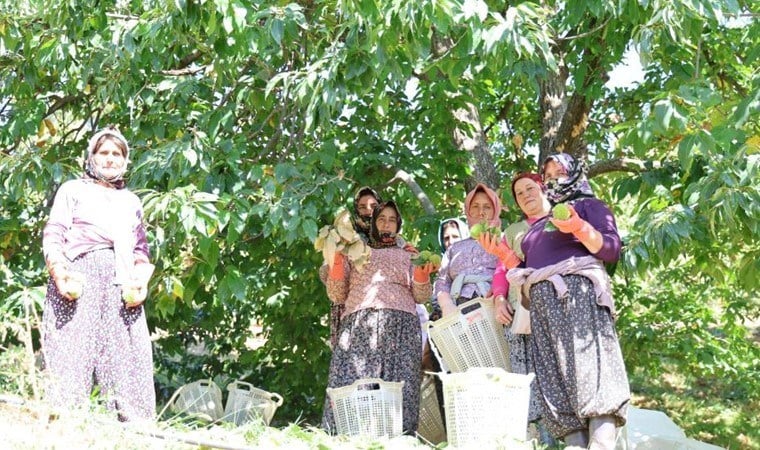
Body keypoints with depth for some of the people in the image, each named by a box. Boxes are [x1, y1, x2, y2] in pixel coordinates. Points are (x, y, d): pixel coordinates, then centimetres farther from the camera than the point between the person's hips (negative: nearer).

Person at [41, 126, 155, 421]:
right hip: (80, 276, -3)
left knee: (129, 361, -6)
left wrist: (141, 281, 0)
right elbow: (53, 236, 5)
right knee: (71, 353, -13)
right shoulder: (73, 189, 17)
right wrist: (60, 274, -14)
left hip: (121, 284, 4)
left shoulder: (132, 201, 28)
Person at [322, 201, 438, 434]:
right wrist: (337, 261, 4)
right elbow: (337, 295, 19)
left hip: (399, 322, 0)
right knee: (351, 382, -16)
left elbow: (421, 297, 17)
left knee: (398, 383, -16)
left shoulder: (408, 256, 28)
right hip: (358, 322, 0)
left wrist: (422, 275, -3)